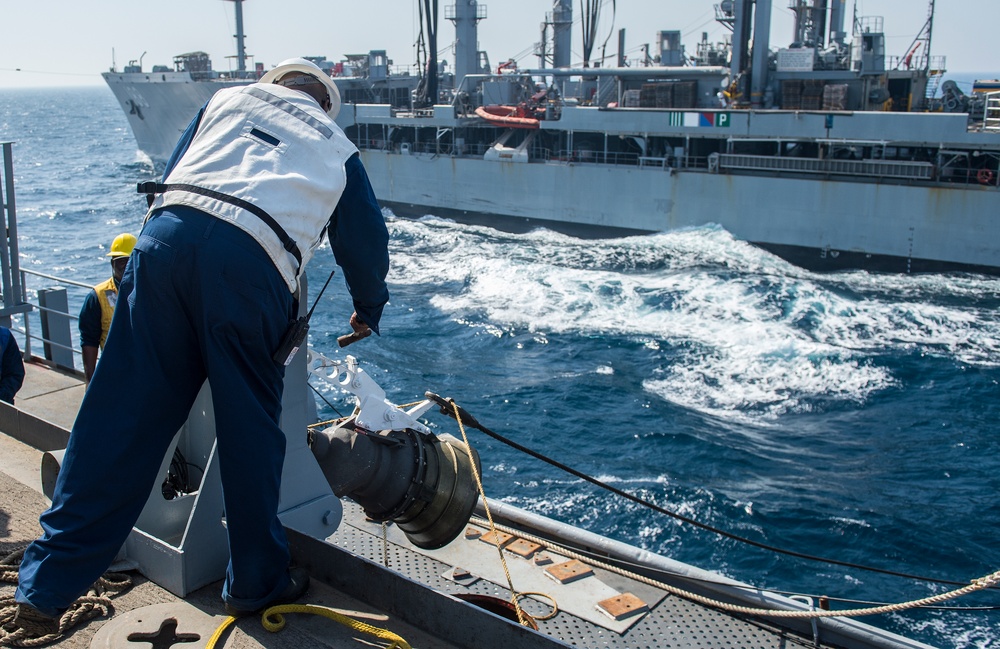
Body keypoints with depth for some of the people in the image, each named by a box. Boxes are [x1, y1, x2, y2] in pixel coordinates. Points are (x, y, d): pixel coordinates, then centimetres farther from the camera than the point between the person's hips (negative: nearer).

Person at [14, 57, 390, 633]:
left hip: (166, 236, 2)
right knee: (249, 432, 10)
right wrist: (369, 309, 47)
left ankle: (49, 583, 9)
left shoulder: (228, 100, 31)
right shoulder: (337, 147, 28)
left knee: (123, 416, 4)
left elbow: (168, 180, 29)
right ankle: (258, 581, 24)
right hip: (253, 267, -2)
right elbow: (367, 238, 31)